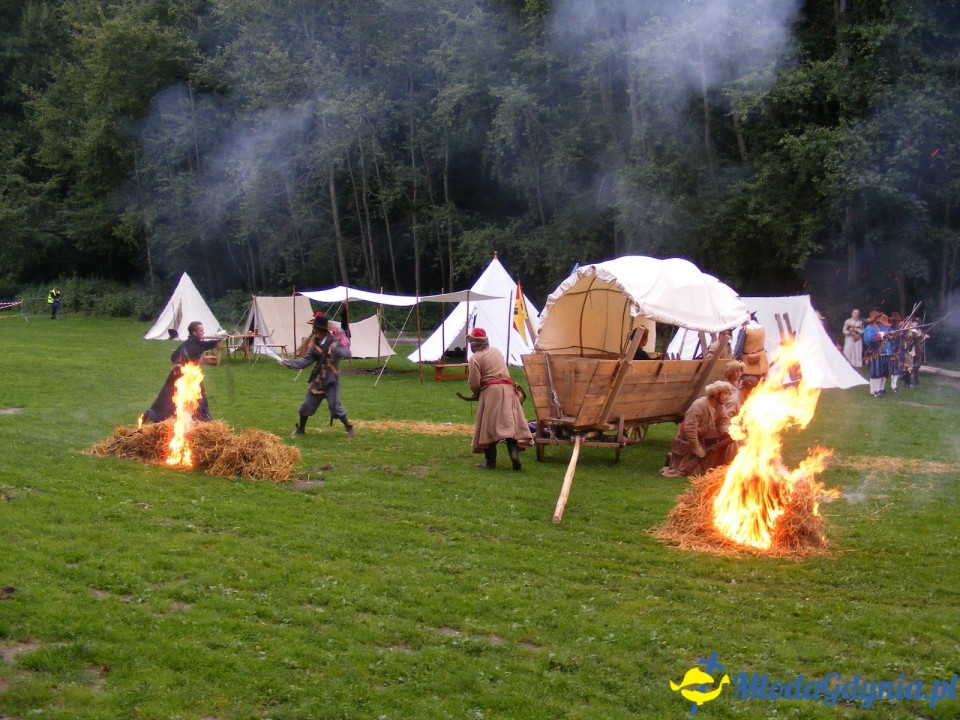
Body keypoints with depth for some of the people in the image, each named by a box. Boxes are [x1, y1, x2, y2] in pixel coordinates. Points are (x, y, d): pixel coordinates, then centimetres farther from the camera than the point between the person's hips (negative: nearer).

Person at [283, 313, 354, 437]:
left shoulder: (334, 341, -14)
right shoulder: (314, 343, 0)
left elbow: (347, 353, -25)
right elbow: (306, 360, -3)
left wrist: (336, 349, -45)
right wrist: (291, 363, -16)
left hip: (331, 380, -5)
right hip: (317, 379, 5)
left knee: (335, 406, -8)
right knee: (307, 405, 12)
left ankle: (349, 428, 9)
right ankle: (300, 429, 30)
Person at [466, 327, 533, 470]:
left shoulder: (475, 358, -2)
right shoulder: (496, 351, 19)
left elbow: (474, 383, -7)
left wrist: (476, 392, 15)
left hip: (491, 391, -6)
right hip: (508, 389, 6)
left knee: (489, 426, 1)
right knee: (509, 422, 2)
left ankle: (490, 461, 2)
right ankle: (514, 450, -16)